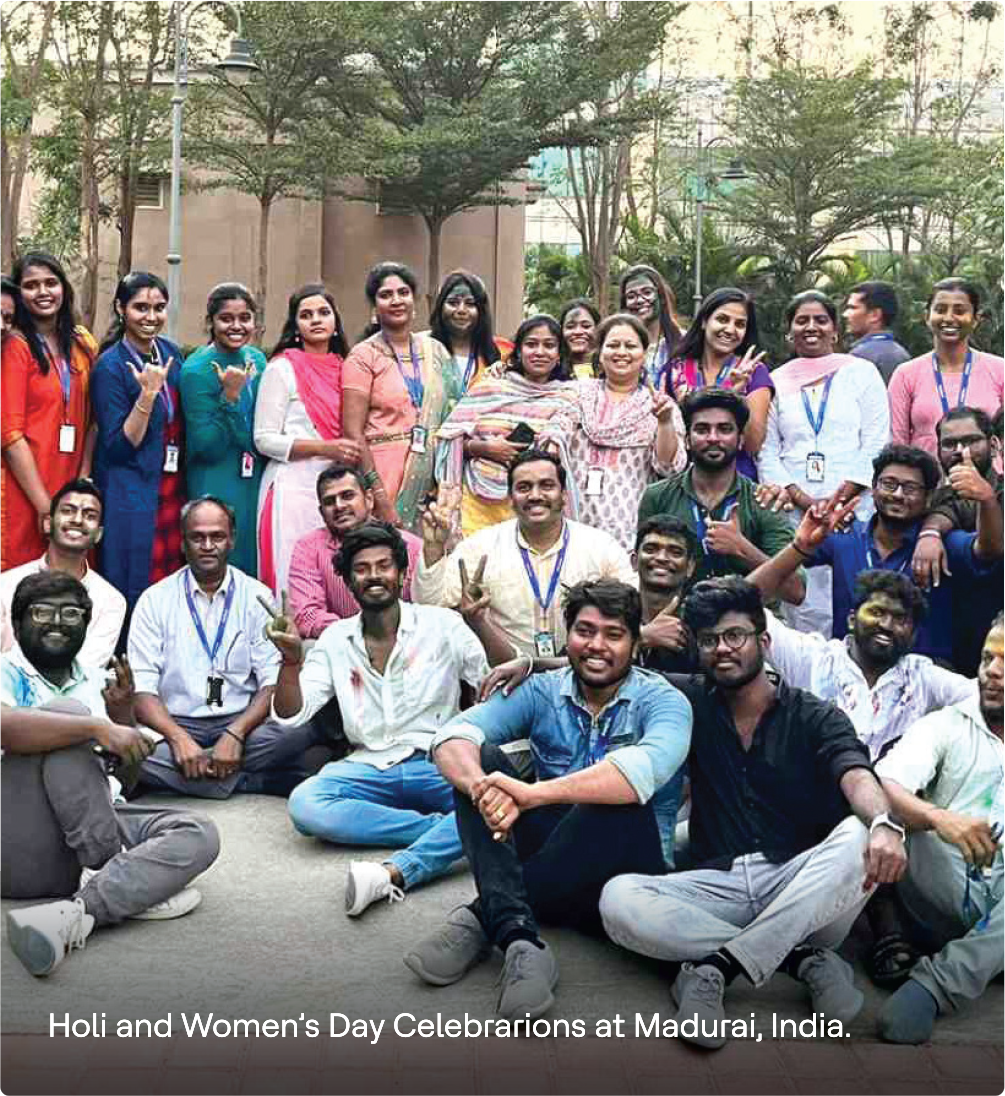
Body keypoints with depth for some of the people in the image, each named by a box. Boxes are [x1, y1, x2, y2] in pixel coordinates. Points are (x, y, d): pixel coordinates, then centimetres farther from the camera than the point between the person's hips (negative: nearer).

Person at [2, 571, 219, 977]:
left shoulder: (93, 681, 23)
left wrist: (122, 712, 5)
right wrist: (98, 727, -27)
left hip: (91, 834, 6)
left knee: (198, 834, -17)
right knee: (65, 714, -25)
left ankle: (73, 913, -39)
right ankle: (132, 886, -25)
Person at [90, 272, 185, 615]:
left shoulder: (170, 352, 7)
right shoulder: (110, 366, -11)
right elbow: (119, 447, -14)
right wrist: (147, 394, -23)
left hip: (173, 490, 6)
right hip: (131, 494, -6)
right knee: (134, 594, -2)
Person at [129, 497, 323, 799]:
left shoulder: (257, 597, 6)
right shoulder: (155, 600, 5)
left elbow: (273, 683, -1)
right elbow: (142, 689, -3)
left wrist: (236, 734, -18)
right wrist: (178, 738, -21)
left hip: (242, 722, 0)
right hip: (176, 724, 0)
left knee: (301, 729, -30)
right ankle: (250, 779, -21)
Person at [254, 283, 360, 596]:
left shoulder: (344, 368, 14)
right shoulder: (282, 368, -2)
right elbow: (264, 439, -7)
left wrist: (350, 453, 5)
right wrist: (325, 448, -15)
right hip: (293, 486, -5)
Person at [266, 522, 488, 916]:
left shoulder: (441, 625, 3)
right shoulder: (335, 640, 11)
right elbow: (290, 716, 5)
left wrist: (479, 618, -18)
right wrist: (291, 660, -11)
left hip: (437, 763, -2)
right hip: (370, 767, 2)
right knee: (304, 804, -30)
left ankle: (394, 873, -43)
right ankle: (446, 830, -20)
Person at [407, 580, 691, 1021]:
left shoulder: (661, 700, -7)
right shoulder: (541, 692, 3)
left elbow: (646, 769, -31)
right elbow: (453, 737, -13)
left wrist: (533, 793, -41)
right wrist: (481, 786, -38)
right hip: (549, 849, 4)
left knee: (622, 800, -34)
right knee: (482, 759, -16)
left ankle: (482, 917, -24)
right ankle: (519, 938, -35)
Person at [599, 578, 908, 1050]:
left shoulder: (815, 718, 5)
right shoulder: (694, 706, 14)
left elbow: (857, 780, -14)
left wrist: (884, 824, -38)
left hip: (801, 886, -2)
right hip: (719, 884, 2)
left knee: (858, 837, -32)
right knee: (618, 898, -26)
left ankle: (715, 966, -30)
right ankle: (801, 958, -22)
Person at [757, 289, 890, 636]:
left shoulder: (862, 372, 9)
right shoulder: (776, 382, 14)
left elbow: (877, 444, 2)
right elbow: (767, 452, 8)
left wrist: (840, 498, -9)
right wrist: (801, 499, -7)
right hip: (793, 512, 1)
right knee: (802, 606, -3)